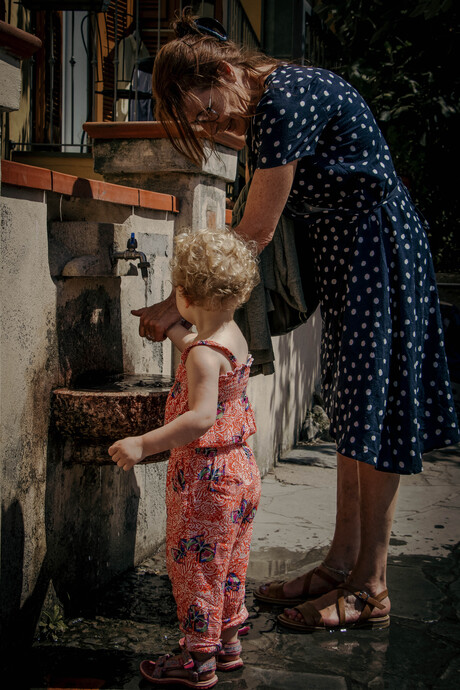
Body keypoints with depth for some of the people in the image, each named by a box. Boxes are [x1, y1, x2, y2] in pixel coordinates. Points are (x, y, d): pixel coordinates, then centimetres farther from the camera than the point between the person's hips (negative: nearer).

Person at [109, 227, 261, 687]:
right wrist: (176, 334, 37)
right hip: (239, 469, 10)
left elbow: (201, 417, -35)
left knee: (195, 564, 3)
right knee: (227, 563, 20)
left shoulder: (205, 354, -24)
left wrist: (144, 444, -35)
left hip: (205, 477, -10)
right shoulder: (233, 337, 5)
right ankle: (228, 643, 33)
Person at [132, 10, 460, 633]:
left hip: (378, 250, -10)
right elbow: (265, 224, 11)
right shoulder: (265, 105, 6)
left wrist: (178, 304, -16)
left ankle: (370, 590, 4)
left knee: (373, 416, -5)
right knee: (352, 414, 11)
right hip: (344, 255, 10)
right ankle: (342, 565, 20)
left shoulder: (285, 101, -23)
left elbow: (256, 233, -21)